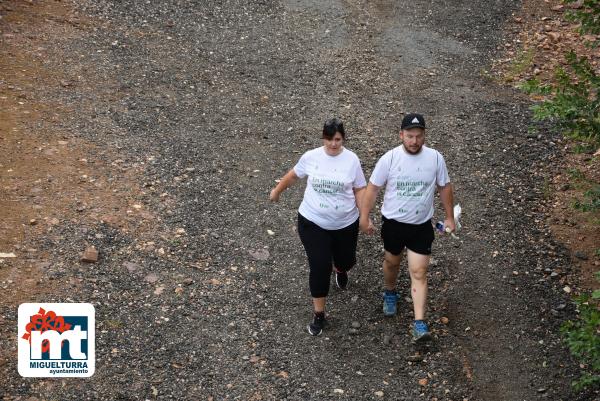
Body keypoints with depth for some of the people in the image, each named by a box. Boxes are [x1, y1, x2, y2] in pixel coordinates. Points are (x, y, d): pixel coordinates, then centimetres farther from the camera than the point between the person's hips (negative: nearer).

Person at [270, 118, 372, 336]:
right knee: (319, 267, -6)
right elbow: (293, 175, 10)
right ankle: (319, 314, 10)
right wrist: (277, 190, 23)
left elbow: (359, 189, -2)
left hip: (345, 223, 1)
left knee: (346, 260, 18)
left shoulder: (352, 159, -9)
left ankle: (340, 270, 59)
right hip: (312, 222, -1)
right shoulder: (311, 157, -7)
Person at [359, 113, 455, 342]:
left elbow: (444, 187, 3)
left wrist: (449, 217, 7)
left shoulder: (435, 158, -10)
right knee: (392, 262, 21)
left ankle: (419, 324, -6)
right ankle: (390, 293, 52)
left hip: (421, 226, 0)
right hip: (393, 222, 1)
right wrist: (364, 218, -4)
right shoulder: (389, 159, -13)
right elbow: (372, 188, -5)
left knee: (419, 273, -5)